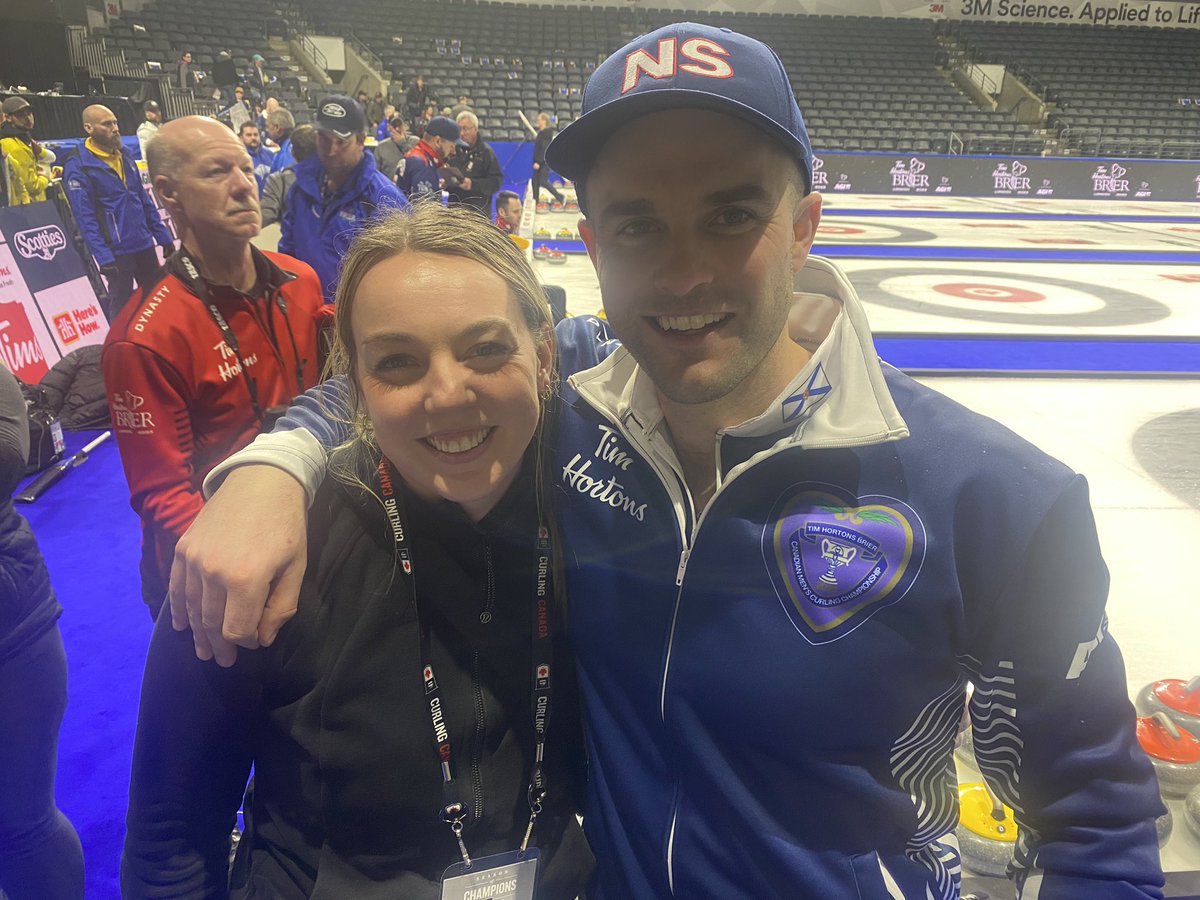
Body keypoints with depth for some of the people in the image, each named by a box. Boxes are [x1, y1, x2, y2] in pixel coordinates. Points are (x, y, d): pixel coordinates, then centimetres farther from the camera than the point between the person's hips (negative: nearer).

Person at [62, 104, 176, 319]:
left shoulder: (124, 158, 11)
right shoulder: (78, 166, -10)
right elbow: (85, 218, -16)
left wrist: (163, 236, 11)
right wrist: (103, 257, -22)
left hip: (145, 244, 7)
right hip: (117, 250, -6)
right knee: (122, 307, 3)